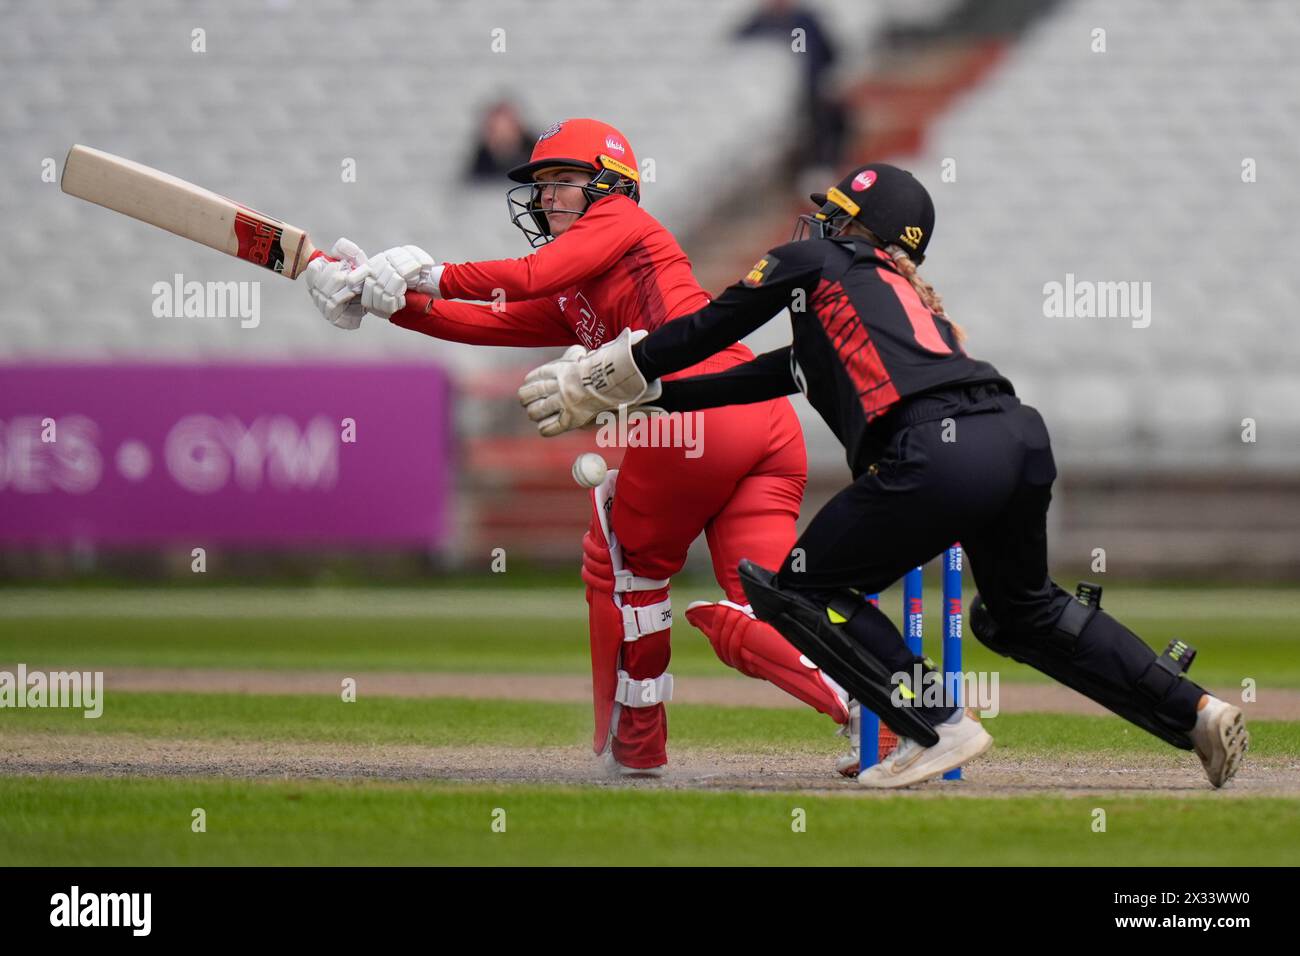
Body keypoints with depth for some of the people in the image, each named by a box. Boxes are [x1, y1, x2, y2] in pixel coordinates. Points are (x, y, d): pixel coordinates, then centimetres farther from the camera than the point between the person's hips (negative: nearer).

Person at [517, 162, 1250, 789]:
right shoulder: (905, 295, 36)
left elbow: (707, 332, 20)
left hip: (942, 451, -8)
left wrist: (596, 383, 32)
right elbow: (766, 376, 40)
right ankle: (1194, 710, 18)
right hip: (1021, 436, 8)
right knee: (1024, 612, 28)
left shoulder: (816, 262, 17)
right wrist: (646, 395, 43)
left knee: (803, 592, 8)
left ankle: (937, 724, -4)